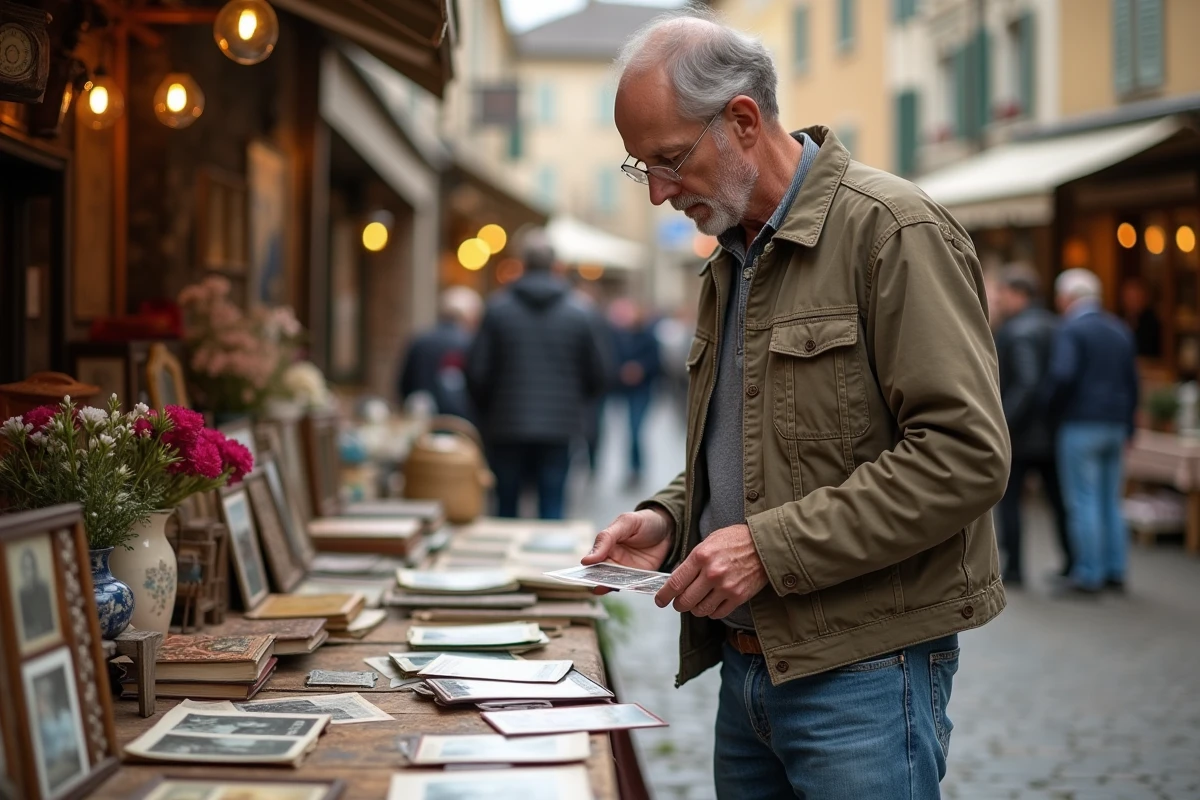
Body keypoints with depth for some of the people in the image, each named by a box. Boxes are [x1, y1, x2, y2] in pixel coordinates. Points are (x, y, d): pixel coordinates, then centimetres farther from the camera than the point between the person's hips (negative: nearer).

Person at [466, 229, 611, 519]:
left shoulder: (497, 310, -5)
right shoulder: (579, 315, -1)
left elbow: (477, 372, -6)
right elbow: (599, 376, 2)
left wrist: (486, 412, 11)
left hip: (507, 429, 0)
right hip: (559, 427, 0)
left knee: (506, 507, 11)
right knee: (552, 509, 4)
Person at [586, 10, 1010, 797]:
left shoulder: (893, 230, -12)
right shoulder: (731, 257, 16)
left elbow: (965, 453, -20)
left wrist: (772, 546, -20)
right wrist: (669, 519, 6)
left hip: (863, 669, -8)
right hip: (748, 664, 8)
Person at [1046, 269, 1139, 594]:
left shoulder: (1071, 330, -10)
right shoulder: (1121, 330, 12)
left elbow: (1063, 375, -23)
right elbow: (1133, 381, 15)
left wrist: (1053, 408, -6)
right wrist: (1127, 426, 19)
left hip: (1081, 424, -7)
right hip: (1115, 425, 7)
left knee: (1083, 501, -3)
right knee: (1110, 500, 13)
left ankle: (1089, 574, -2)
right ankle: (1115, 570, 15)